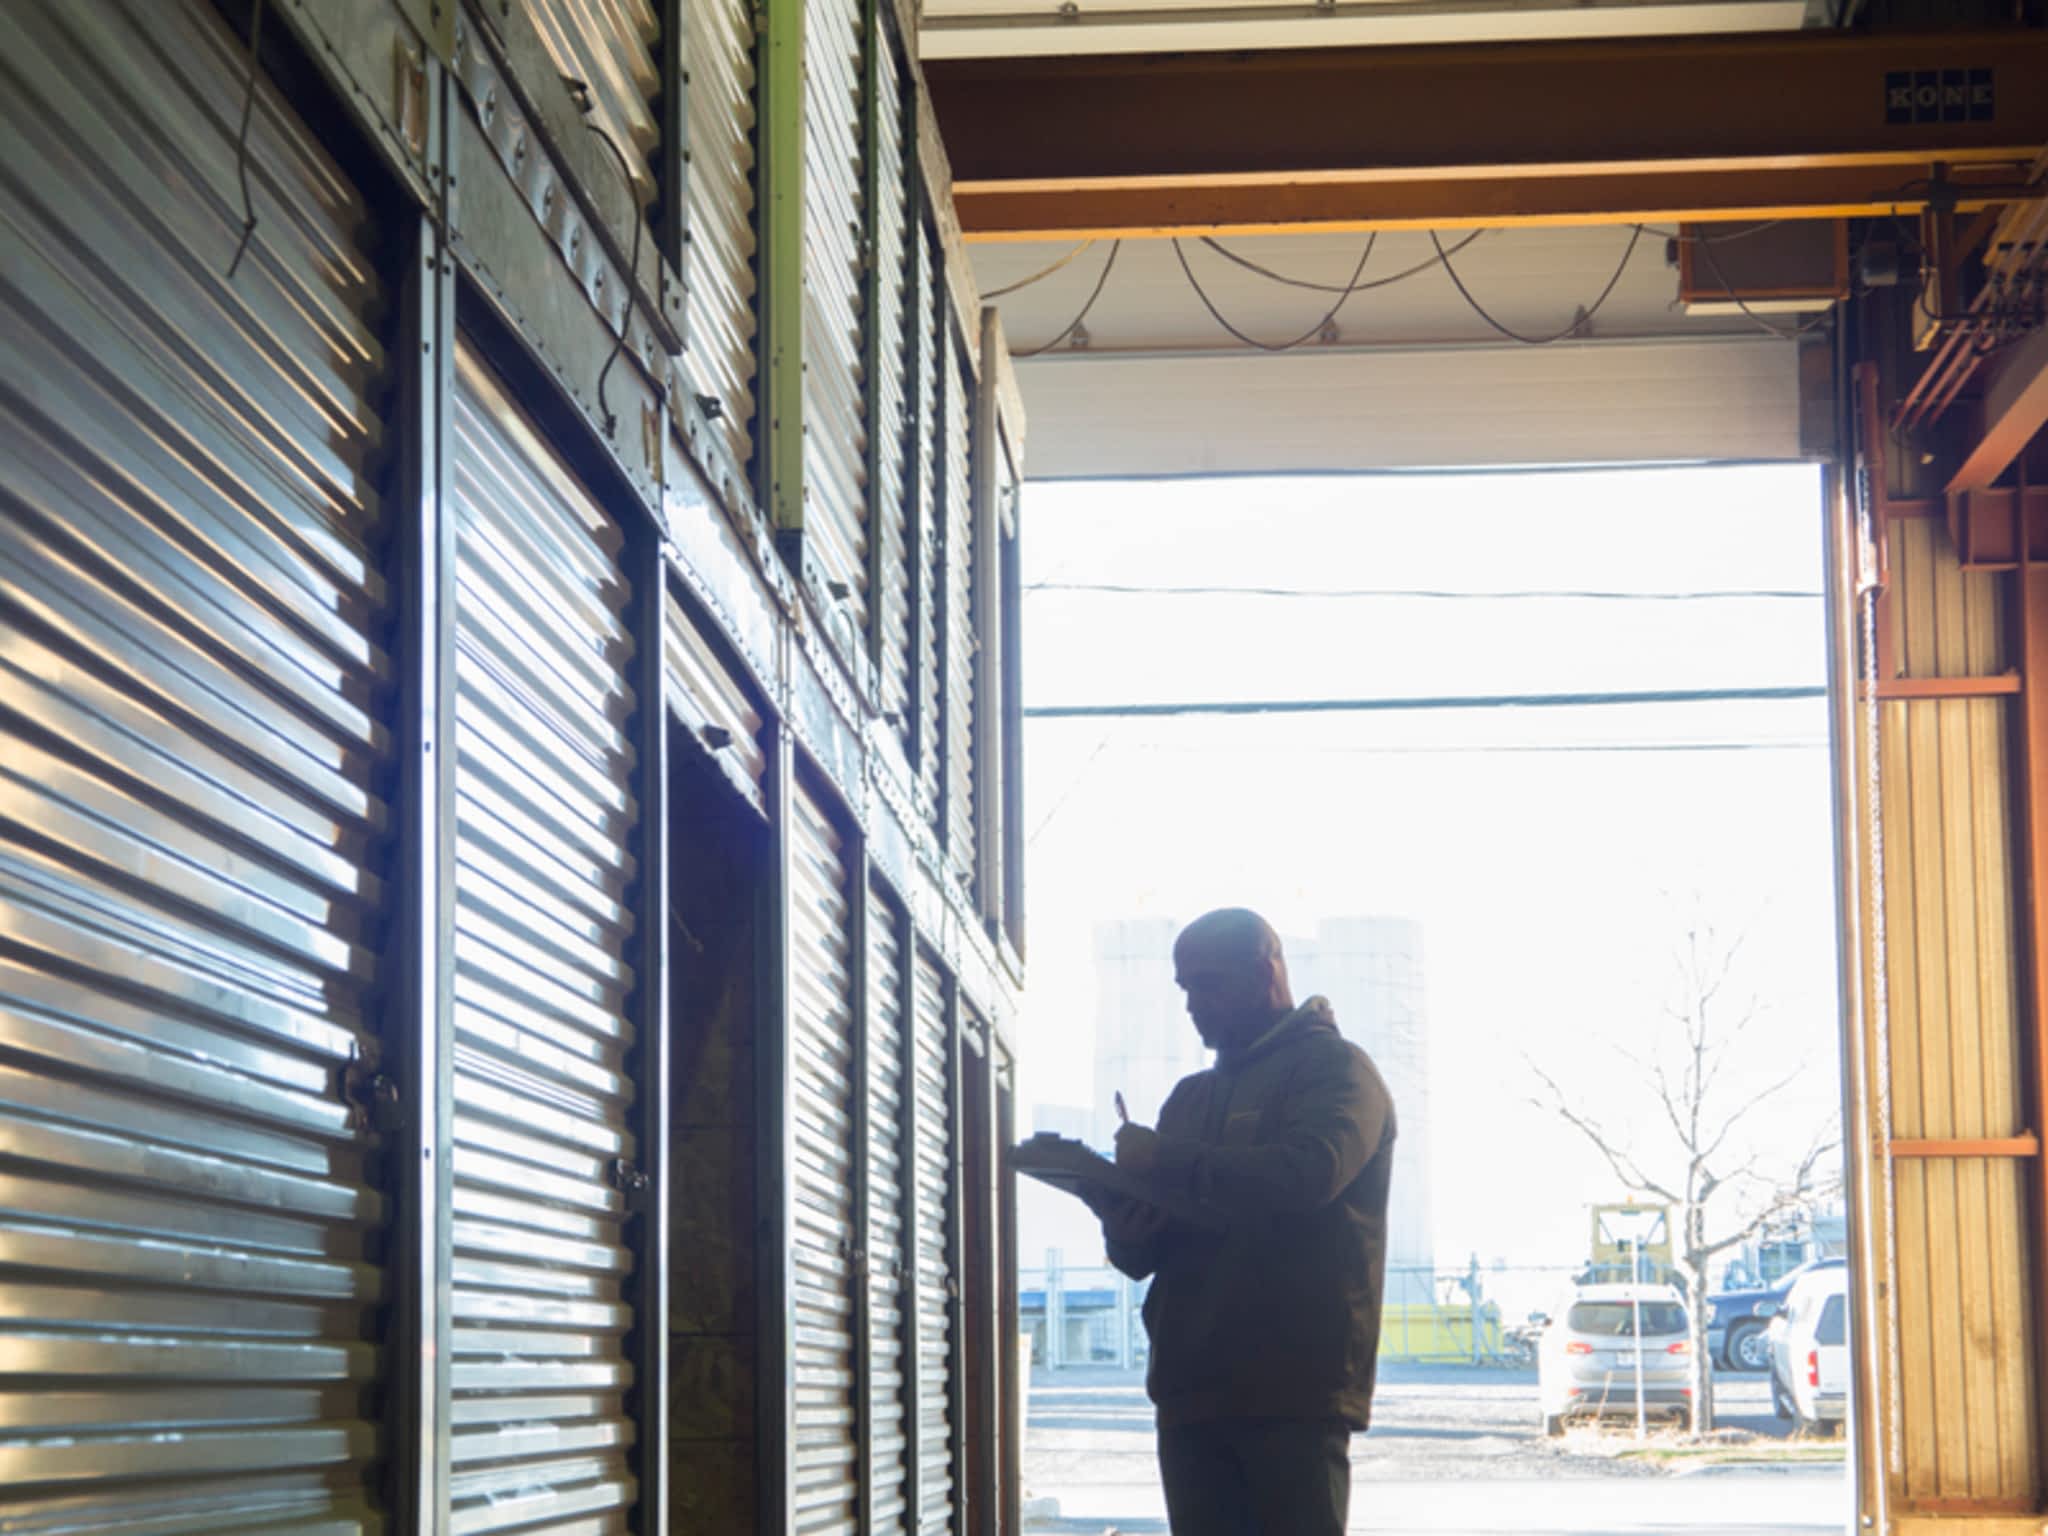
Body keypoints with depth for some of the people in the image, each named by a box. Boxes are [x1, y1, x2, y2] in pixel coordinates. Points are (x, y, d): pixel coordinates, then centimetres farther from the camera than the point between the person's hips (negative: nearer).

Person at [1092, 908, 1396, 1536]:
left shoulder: (1333, 1067, 3)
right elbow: (1145, 1257, 23)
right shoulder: (1192, 1096, 24)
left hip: (1294, 1390, -7)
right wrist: (1127, 1227, -3)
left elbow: (1308, 1173, -19)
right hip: (1192, 1389, 7)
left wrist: (1165, 1160, -11)